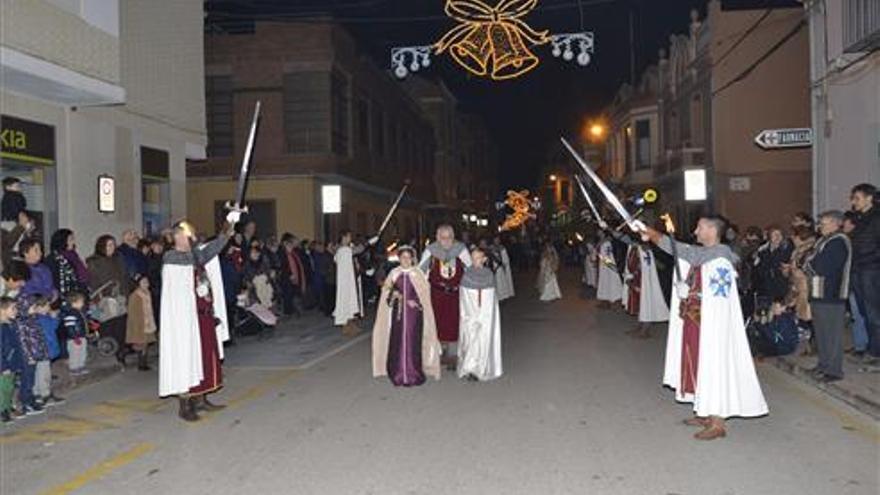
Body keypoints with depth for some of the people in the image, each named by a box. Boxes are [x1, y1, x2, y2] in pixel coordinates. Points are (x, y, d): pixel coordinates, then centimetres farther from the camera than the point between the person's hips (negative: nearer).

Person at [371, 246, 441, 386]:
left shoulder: (417, 273, 1)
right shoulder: (394, 273, 6)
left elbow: (425, 293, 2)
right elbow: (386, 290, 11)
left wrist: (415, 302, -12)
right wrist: (393, 294, -9)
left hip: (414, 313, -2)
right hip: (398, 312, 2)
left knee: (413, 342, -4)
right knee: (397, 341, -1)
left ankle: (413, 374, 5)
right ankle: (398, 374, 10)